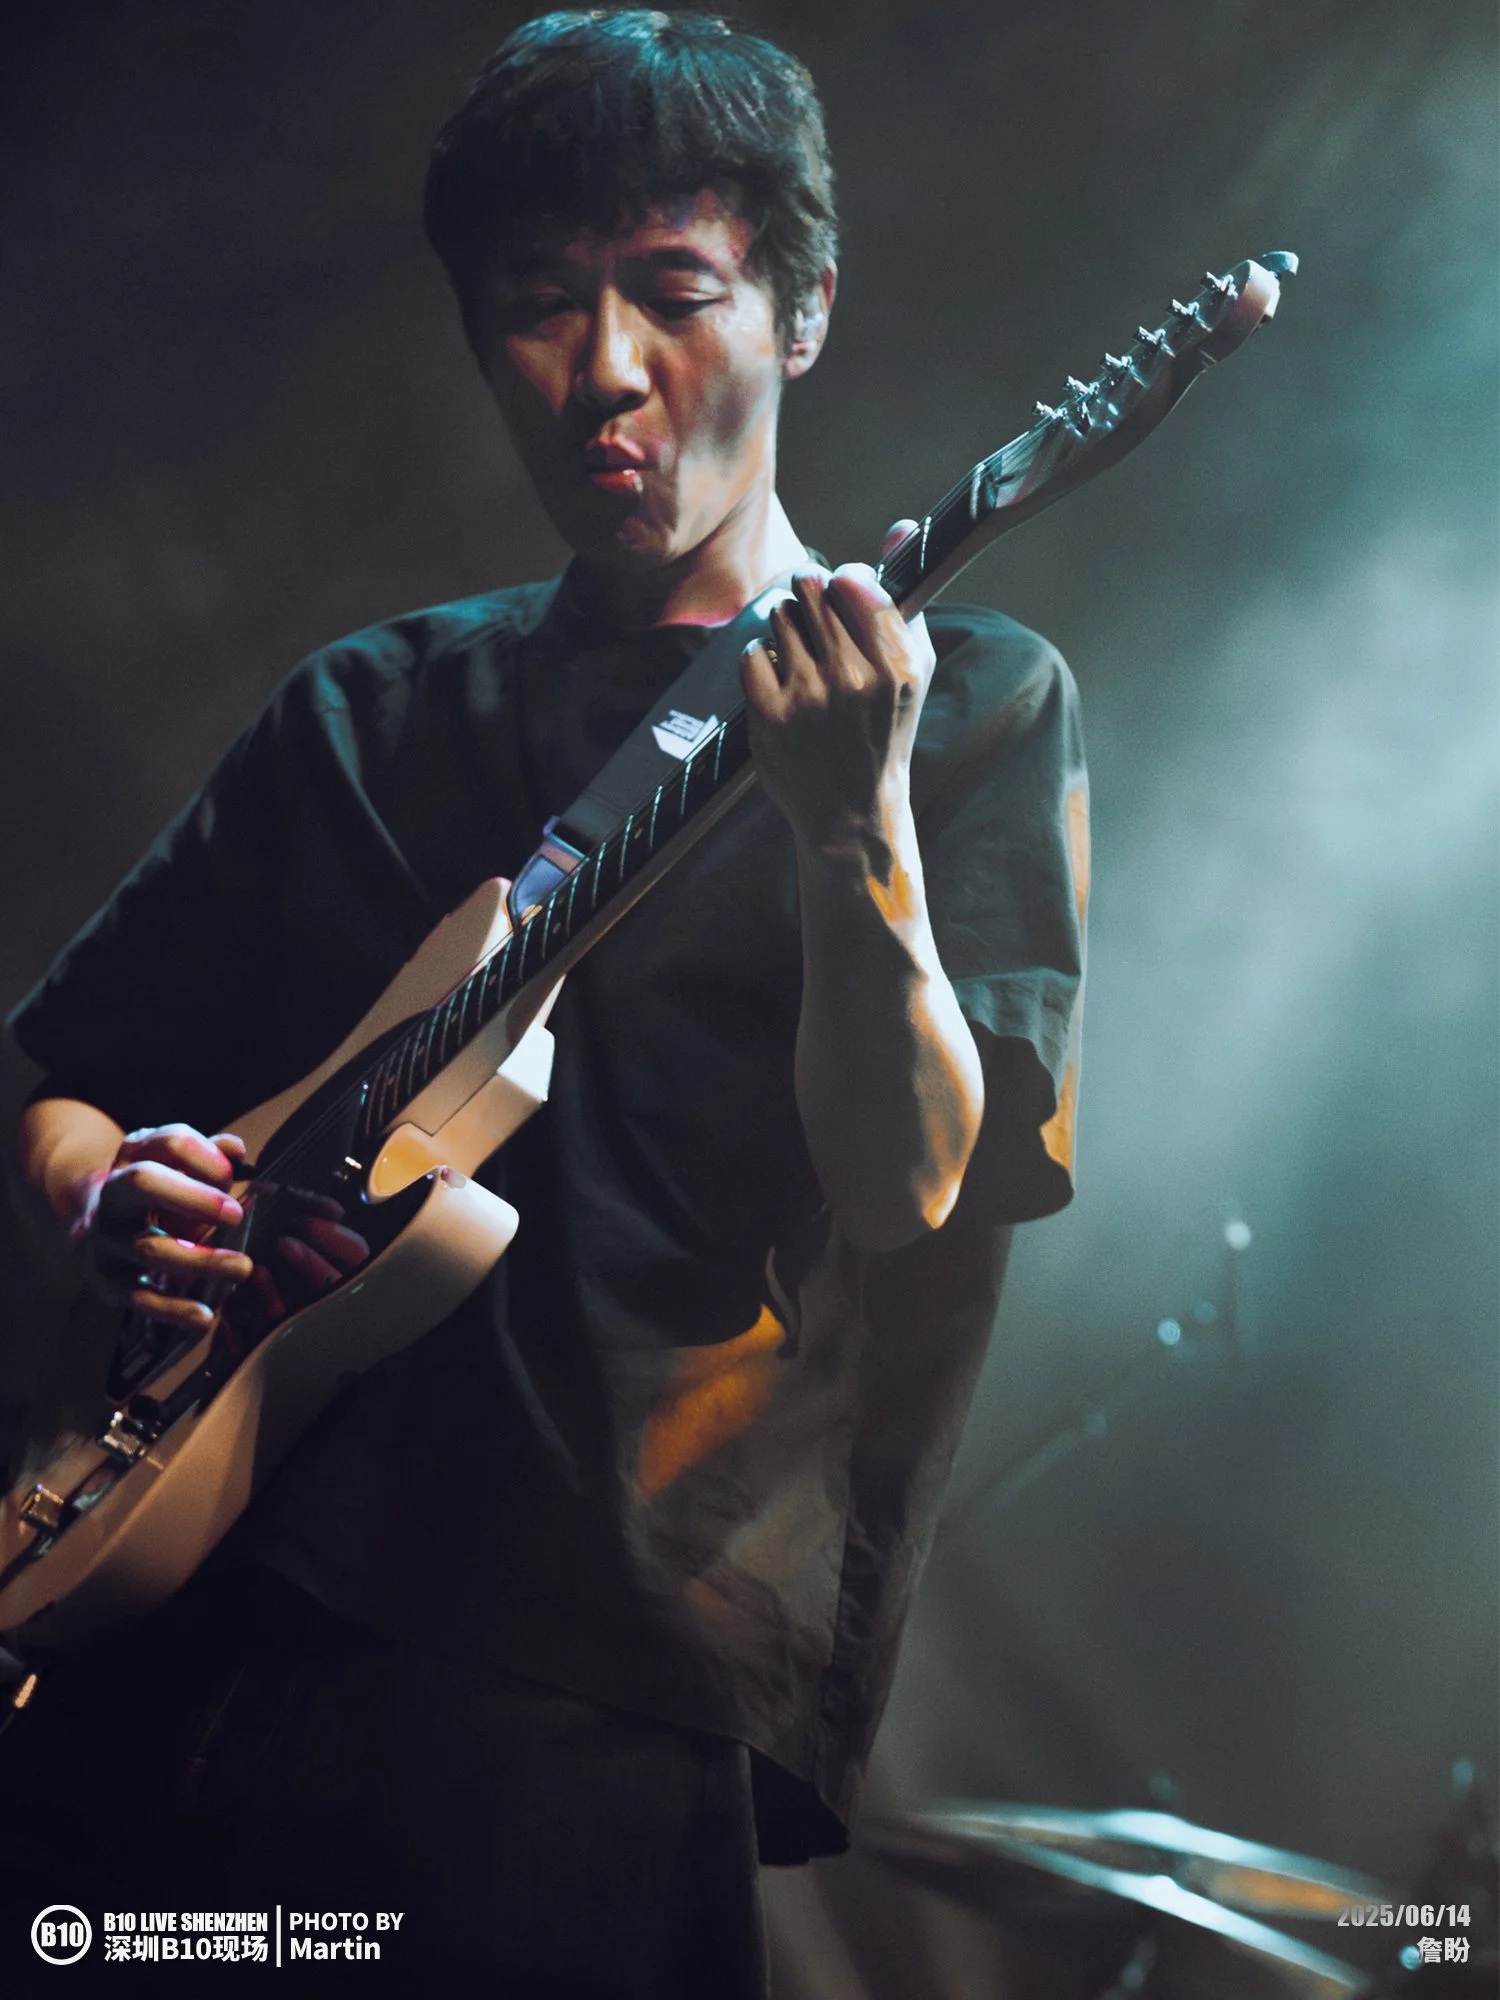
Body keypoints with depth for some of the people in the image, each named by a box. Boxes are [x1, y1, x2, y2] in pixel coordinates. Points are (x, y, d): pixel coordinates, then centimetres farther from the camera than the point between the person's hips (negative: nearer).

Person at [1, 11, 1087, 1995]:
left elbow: (904, 1188, -6)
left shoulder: (977, 703, 7)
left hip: (647, 1665, -3)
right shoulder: (370, 714, 19)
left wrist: (855, 830, -21)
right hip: (253, 1584, 3)